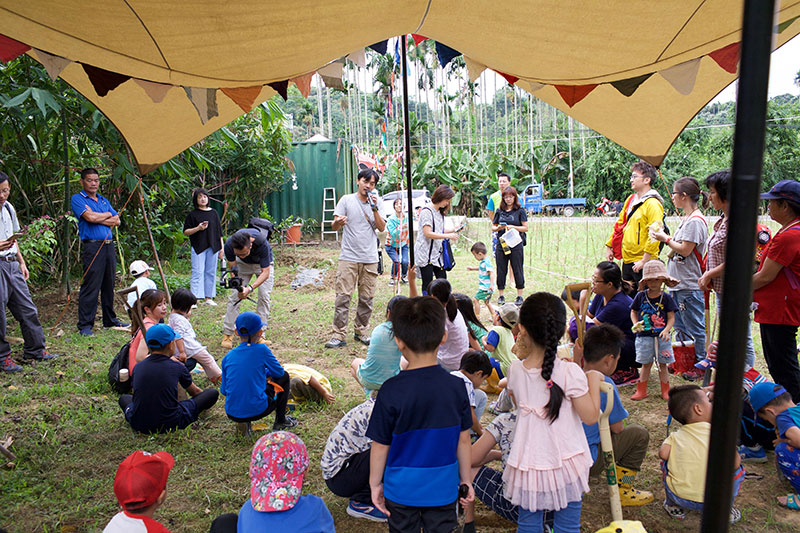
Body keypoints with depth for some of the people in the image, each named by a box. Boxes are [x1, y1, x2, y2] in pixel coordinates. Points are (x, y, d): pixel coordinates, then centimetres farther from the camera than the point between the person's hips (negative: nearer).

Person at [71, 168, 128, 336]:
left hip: (109, 245, 6)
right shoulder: (77, 199, 1)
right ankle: (85, 325, 1)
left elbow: (116, 221, 9)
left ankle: (110, 320, 22)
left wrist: (98, 218, -6)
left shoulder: (104, 201, 20)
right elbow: (90, 217, -15)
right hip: (92, 247, -6)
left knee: (109, 285, 12)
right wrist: (107, 215, 2)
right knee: (90, 287, -6)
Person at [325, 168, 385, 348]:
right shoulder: (346, 200, 4)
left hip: (370, 259, 3)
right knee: (343, 297, -7)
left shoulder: (377, 202, 12)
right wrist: (338, 222, -24)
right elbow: (334, 226, -1)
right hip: (349, 257, -3)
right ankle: (338, 336, -3)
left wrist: (374, 208, -9)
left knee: (366, 298, 6)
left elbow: (382, 228, 3)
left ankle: (361, 331, 20)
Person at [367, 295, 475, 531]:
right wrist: (466, 479, 12)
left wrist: (375, 484, 4)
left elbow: (380, 445, -11)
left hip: (402, 488, -1)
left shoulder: (391, 391, -21)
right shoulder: (456, 386, -13)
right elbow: (463, 440, -2)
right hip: (443, 487, 2)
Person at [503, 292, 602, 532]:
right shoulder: (570, 372, -18)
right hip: (564, 462, -3)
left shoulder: (516, 370, -7)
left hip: (528, 462, 3)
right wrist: (594, 380, -1)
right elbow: (590, 416, -13)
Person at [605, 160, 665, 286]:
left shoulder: (653, 204, -13)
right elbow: (620, 224, 21)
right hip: (627, 260, 8)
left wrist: (644, 261, -22)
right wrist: (609, 246, 17)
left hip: (642, 263, -8)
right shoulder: (630, 199, 13)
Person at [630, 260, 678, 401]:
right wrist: (635, 324, -7)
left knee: (662, 364, 9)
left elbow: (671, 317, -3)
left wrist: (666, 330, -19)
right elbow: (633, 312, 10)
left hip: (661, 336, 0)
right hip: (644, 336, 1)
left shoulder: (666, 298, -4)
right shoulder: (640, 296, 0)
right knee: (646, 364, 8)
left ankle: (665, 391, 23)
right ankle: (641, 391, 19)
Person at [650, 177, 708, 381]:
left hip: (690, 285, -10)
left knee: (695, 327, 1)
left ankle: (702, 364, 13)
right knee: (679, 325, 17)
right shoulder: (687, 219, 14)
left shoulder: (696, 221, -16)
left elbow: (685, 250, -19)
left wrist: (666, 239, -9)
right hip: (677, 282, 10)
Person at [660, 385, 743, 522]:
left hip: (678, 496, 2)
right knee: (738, 469, 20)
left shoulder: (676, 436, 3)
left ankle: (672, 505, 27)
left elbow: (663, 453, -11)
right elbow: (734, 464, -11)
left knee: (665, 461, 28)